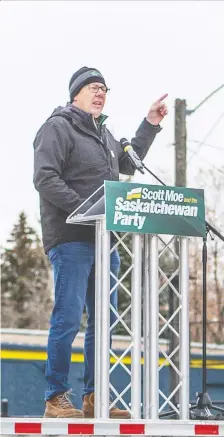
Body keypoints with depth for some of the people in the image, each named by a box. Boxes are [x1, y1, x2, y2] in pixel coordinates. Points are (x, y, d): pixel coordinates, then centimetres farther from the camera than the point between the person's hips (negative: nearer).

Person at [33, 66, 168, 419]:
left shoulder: (103, 133, 22)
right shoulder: (58, 127, -4)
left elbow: (128, 163, 37)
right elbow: (45, 178, -15)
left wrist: (150, 125, 29)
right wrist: (85, 210, -21)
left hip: (103, 239, 9)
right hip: (71, 240, -9)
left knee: (103, 320, 8)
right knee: (68, 319, -9)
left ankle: (94, 399, 14)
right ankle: (56, 399, -4)